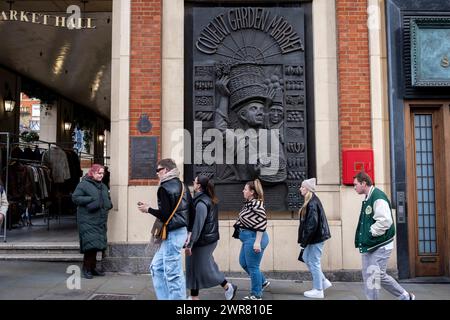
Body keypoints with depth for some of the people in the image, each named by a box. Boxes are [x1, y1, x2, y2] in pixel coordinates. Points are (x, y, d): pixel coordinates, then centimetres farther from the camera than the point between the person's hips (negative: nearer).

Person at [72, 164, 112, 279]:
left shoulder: (103, 186, 18)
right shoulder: (83, 184, -5)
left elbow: (108, 199, 30)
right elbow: (75, 197, -10)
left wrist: (109, 204, 8)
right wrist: (90, 199, -17)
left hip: (100, 220, 7)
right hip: (87, 220, -7)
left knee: (97, 244, 10)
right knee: (90, 243, -11)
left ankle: (93, 267, 21)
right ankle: (86, 269, 2)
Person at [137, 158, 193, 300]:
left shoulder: (164, 188, -12)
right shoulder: (182, 186, 13)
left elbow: (164, 215, -19)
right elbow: (192, 211, 14)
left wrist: (148, 209, -3)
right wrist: (188, 231, 21)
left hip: (172, 233, -9)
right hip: (181, 230, 9)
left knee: (173, 273, -3)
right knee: (156, 267, 17)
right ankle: (164, 297, 21)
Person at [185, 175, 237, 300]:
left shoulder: (201, 203, -20)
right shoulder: (209, 200, 9)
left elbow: (197, 225, -24)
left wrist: (190, 244, -22)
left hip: (203, 241, -10)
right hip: (209, 238, 10)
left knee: (205, 268, 2)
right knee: (194, 267, 14)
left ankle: (228, 287, 14)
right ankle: (194, 296, 20)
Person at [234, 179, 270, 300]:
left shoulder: (256, 204, -18)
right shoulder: (249, 203, 10)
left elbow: (262, 223, -22)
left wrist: (257, 242, -23)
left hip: (254, 238, -10)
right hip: (249, 238, 10)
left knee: (252, 266, 1)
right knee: (243, 262, 20)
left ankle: (256, 295, 17)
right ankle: (263, 282, 34)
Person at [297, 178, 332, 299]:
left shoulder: (312, 203, -20)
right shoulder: (312, 201, 11)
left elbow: (312, 224, -24)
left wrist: (304, 241, -19)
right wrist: (304, 240, 17)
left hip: (315, 238, -10)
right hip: (314, 237, 10)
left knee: (314, 262, 1)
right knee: (306, 258, 19)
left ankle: (318, 290, 13)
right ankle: (324, 282, 26)